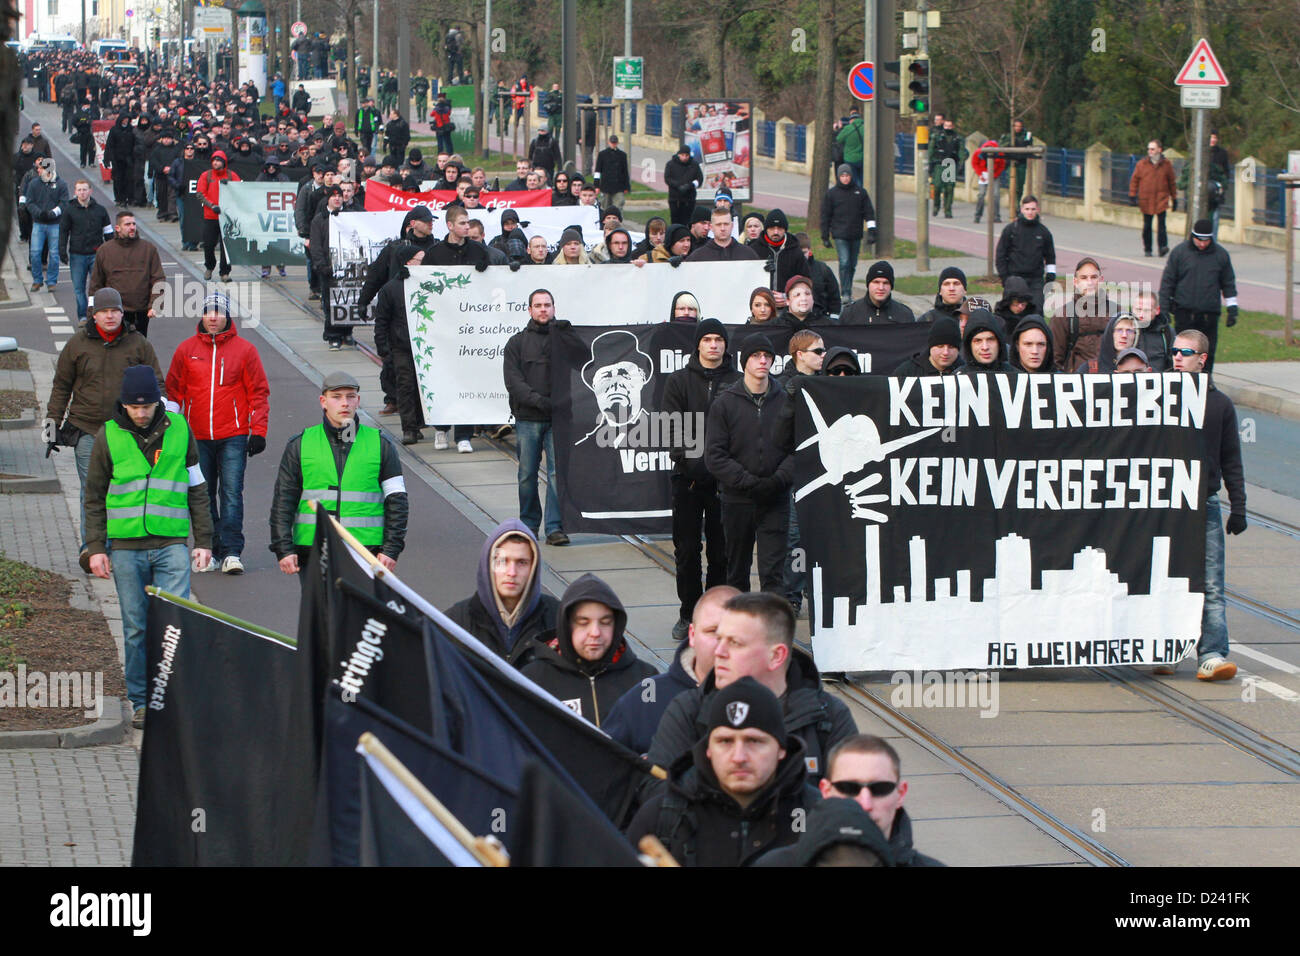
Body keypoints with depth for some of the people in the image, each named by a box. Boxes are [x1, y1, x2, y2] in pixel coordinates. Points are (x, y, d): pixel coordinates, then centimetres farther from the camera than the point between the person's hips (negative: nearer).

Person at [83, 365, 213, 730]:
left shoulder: (178, 430, 5)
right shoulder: (109, 436, 3)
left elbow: (197, 489, 13)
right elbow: (95, 498, 10)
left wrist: (203, 540, 10)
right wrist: (95, 547, 3)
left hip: (171, 544, 0)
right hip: (126, 546, 0)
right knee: (136, 627, 4)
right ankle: (142, 702, 14)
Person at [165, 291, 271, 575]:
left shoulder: (244, 350, 2)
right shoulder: (186, 350, 6)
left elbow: (259, 392, 5)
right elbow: (173, 391, 12)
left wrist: (258, 431, -2)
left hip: (233, 437, -2)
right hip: (197, 438, 2)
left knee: (231, 493, -9)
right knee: (202, 496, 6)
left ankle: (232, 553, -9)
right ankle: (210, 552, 14)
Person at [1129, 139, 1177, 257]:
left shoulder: (1167, 164, 5)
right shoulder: (1141, 164, 5)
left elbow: (1172, 183, 13)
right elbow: (1134, 180, 9)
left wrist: (1174, 198, 13)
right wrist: (1132, 195, 0)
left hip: (1161, 199, -1)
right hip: (1146, 200, 1)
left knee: (1161, 223, -13)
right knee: (1147, 225, 6)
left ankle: (1163, 246, -15)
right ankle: (1147, 249, 15)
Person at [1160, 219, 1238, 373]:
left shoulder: (1221, 255, 5)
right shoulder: (1180, 252, 0)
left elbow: (1229, 283, 14)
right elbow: (1167, 281, 5)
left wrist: (1232, 310, 10)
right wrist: (1164, 309, 2)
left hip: (1210, 313, 1)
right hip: (1184, 312, -1)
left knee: (1208, 350, 2)